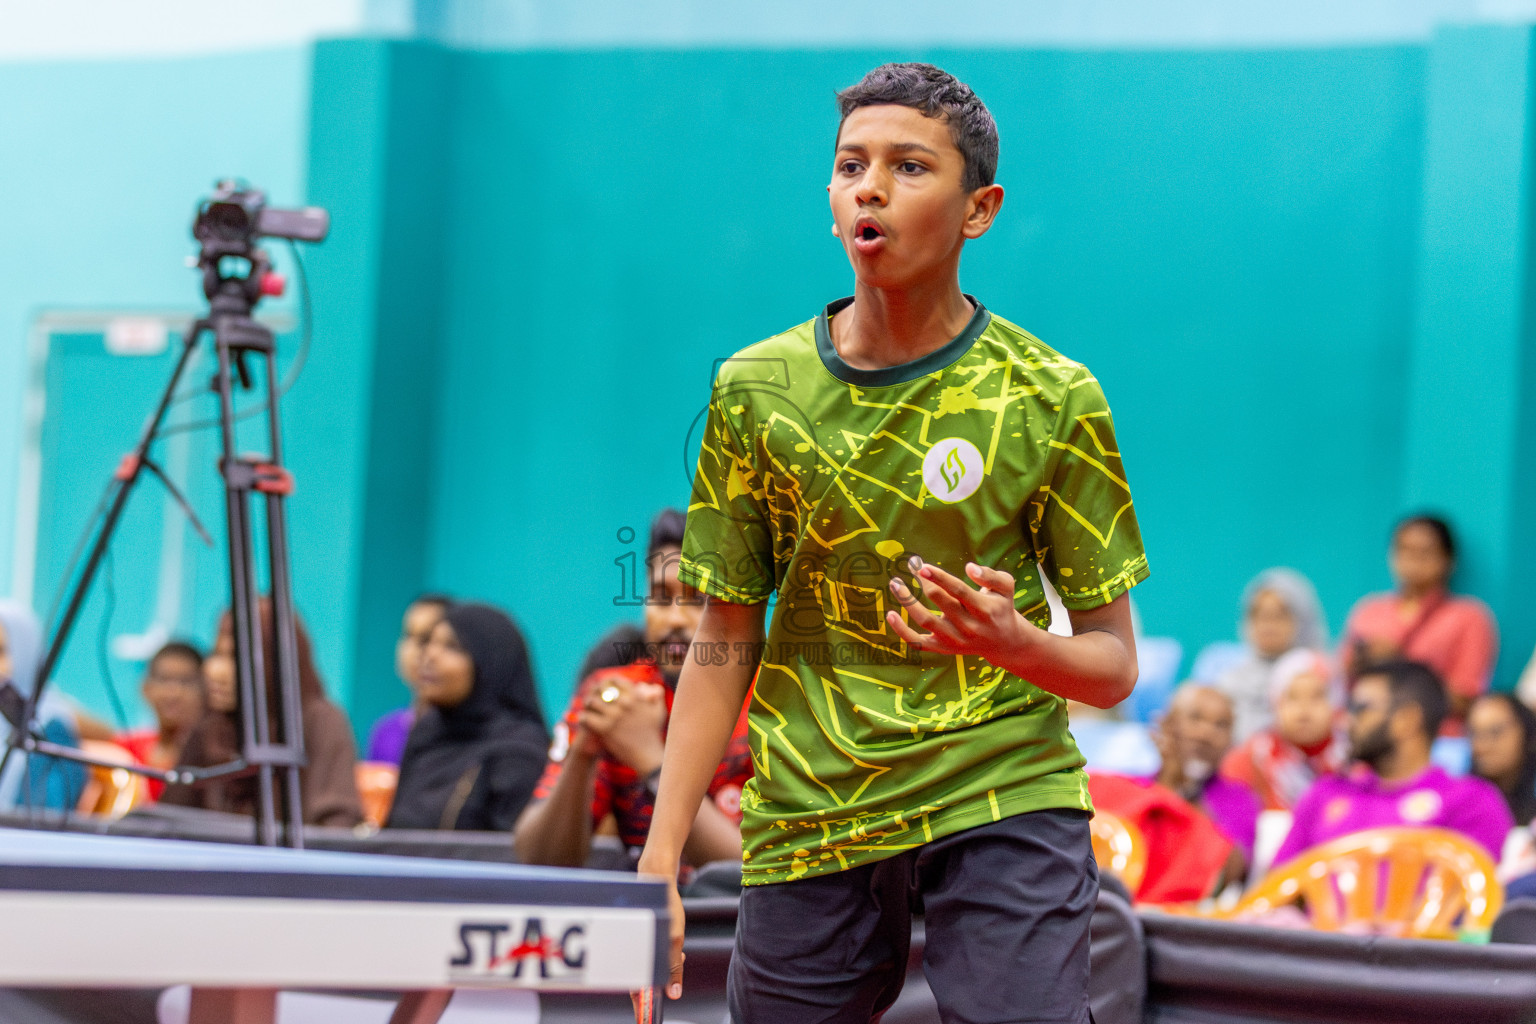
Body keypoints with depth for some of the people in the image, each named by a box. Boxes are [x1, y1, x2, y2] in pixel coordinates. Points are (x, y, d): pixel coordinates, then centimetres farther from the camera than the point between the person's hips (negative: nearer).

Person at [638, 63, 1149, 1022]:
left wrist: (1010, 642, -21)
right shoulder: (755, 389, 4)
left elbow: (1112, 665, 1)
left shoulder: (1053, 398, -1)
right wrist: (661, 856, 2)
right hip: (808, 824, 2)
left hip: (1004, 797, -2)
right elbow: (725, 643, 9)